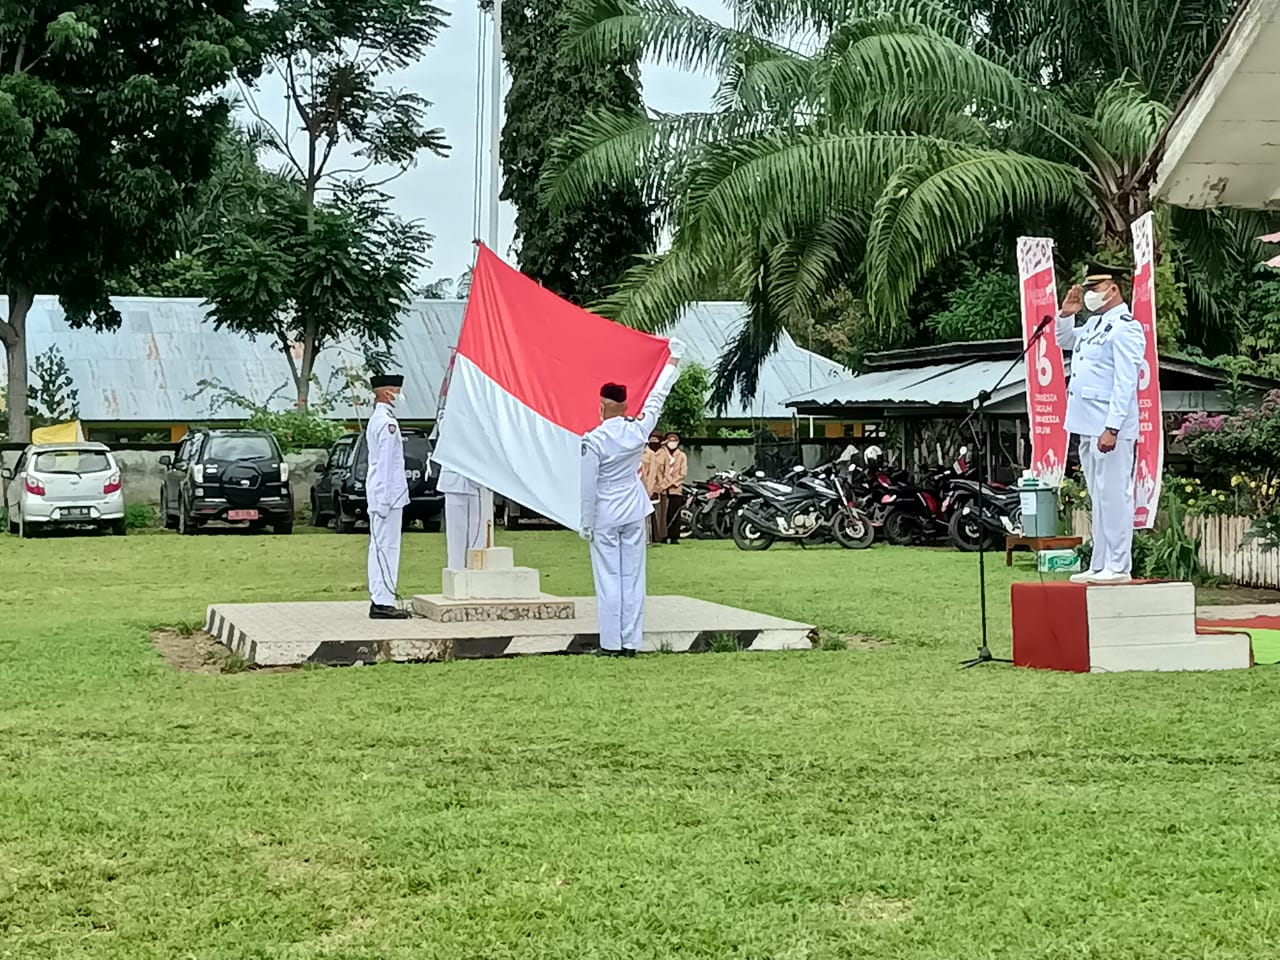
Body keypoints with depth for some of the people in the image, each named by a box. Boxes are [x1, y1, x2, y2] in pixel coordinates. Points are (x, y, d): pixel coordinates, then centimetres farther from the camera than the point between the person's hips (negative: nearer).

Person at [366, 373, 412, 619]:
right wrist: (386, 499, -19)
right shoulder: (387, 423, -15)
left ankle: (378, 599, 15)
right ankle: (383, 602, -11)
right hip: (388, 492, -11)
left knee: (379, 546, 11)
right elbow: (387, 463, -18)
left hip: (378, 494, 11)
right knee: (387, 546, -10)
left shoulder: (376, 421, 17)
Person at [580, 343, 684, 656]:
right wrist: (673, 360, 21)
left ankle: (612, 644, 0)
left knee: (608, 581, 0)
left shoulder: (593, 441, -15)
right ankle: (631, 643, 8)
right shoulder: (638, 431, -5)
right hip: (634, 513, 4)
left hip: (604, 516, -4)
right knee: (633, 579, 6)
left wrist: (586, 524, -2)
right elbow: (656, 398, 8)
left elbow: (588, 487, -12)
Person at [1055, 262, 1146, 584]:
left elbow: (1125, 384, -19)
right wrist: (1066, 313, 17)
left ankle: (1117, 567, -5)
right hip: (1087, 425, 10)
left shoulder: (1124, 328, -12)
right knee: (1099, 498, 13)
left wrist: (1112, 429, -24)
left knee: (1114, 496, -7)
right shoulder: (1094, 324, 17)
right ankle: (1099, 566, 18)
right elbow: (1064, 340, 37)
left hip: (1110, 429, -10)